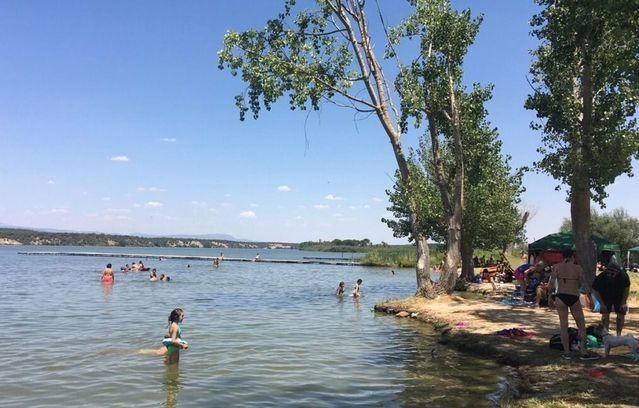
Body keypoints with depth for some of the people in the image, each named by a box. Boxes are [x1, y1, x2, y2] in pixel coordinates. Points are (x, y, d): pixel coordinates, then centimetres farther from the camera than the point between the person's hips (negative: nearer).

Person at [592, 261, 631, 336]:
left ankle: (619, 334, 8)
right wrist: (602, 304, -17)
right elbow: (596, 291, -15)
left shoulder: (623, 276, -30)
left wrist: (623, 302, -13)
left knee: (621, 314, -3)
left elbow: (627, 289, -11)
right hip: (606, 298, 0)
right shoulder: (600, 277, -31)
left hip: (619, 298, 1)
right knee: (605, 314, -3)